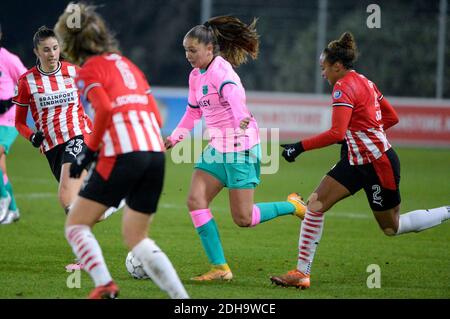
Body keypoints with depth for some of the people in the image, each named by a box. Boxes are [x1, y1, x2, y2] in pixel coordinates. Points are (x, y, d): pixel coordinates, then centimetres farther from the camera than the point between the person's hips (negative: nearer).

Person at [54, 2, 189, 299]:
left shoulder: (89, 70, 2)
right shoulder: (127, 64, 24)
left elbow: (105, 109, -15)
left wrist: (90, 149, -4)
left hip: (122, 154, -7)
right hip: (156, 150, 7)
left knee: (76, 224, 6)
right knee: (137, 238, 18)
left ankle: (104, 285, -15)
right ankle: (181, 296, 2)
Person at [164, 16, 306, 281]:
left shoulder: (220, 70, -17)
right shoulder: (196, 76, 11)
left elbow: (234, 92, -39)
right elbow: (193, 113, 27)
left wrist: (242, 117, -57)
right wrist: (174, 139, 24)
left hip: (241, 148, -9)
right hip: (218, 148, 9)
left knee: (243, 219, -8)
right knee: (195, 201, -7)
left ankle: (293, 206, 19)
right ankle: (220, 268, -3)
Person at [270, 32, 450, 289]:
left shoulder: (344, 87, -17)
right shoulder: (365, 82, 10)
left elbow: (337, 133, -28)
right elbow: (392, 117, 16)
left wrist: (299, 147, -24)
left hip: (379, 164, -10)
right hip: (357, 161, 10)